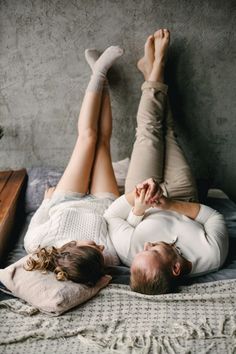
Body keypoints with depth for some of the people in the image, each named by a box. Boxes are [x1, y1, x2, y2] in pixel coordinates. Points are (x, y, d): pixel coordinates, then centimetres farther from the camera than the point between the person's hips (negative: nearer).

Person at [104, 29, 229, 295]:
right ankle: (153, 69, 36)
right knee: (166, 132, 10)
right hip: (183, 201, 1)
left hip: (141, 200, 0)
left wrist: (136, 201, -41)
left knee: (149, 132, 4)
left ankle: (154, 70, 33)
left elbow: (111, 216, -25)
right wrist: (170, 204, -37)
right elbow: (215, 217, -25)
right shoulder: (212, 257, -43)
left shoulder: (129, 251, -44)